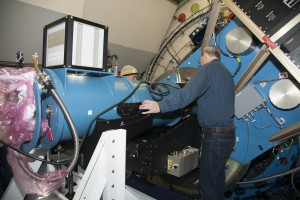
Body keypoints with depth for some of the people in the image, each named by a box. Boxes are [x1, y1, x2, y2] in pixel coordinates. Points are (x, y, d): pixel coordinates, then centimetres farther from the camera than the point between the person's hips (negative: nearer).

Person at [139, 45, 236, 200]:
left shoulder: (208, 68, -11)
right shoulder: (226, 73, 17)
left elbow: (188, 93, -27)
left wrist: (161, 106, -31)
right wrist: (192, 110, 34)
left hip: (214, 136, -9)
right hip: (227, 134, 9)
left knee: (207, 184, 2)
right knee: (217, 178, 22)